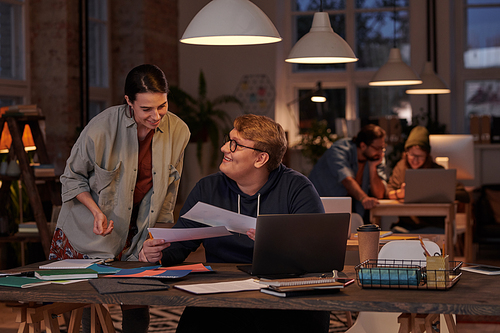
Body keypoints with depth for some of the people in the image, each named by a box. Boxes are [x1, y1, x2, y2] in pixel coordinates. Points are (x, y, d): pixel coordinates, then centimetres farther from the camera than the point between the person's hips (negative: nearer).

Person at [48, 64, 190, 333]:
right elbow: (72, 177, -4)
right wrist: (96, 211, -19)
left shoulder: (178, 131, -8)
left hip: (137, 234, 3)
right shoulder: (101, 128, -21)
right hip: (89, 233, -3)